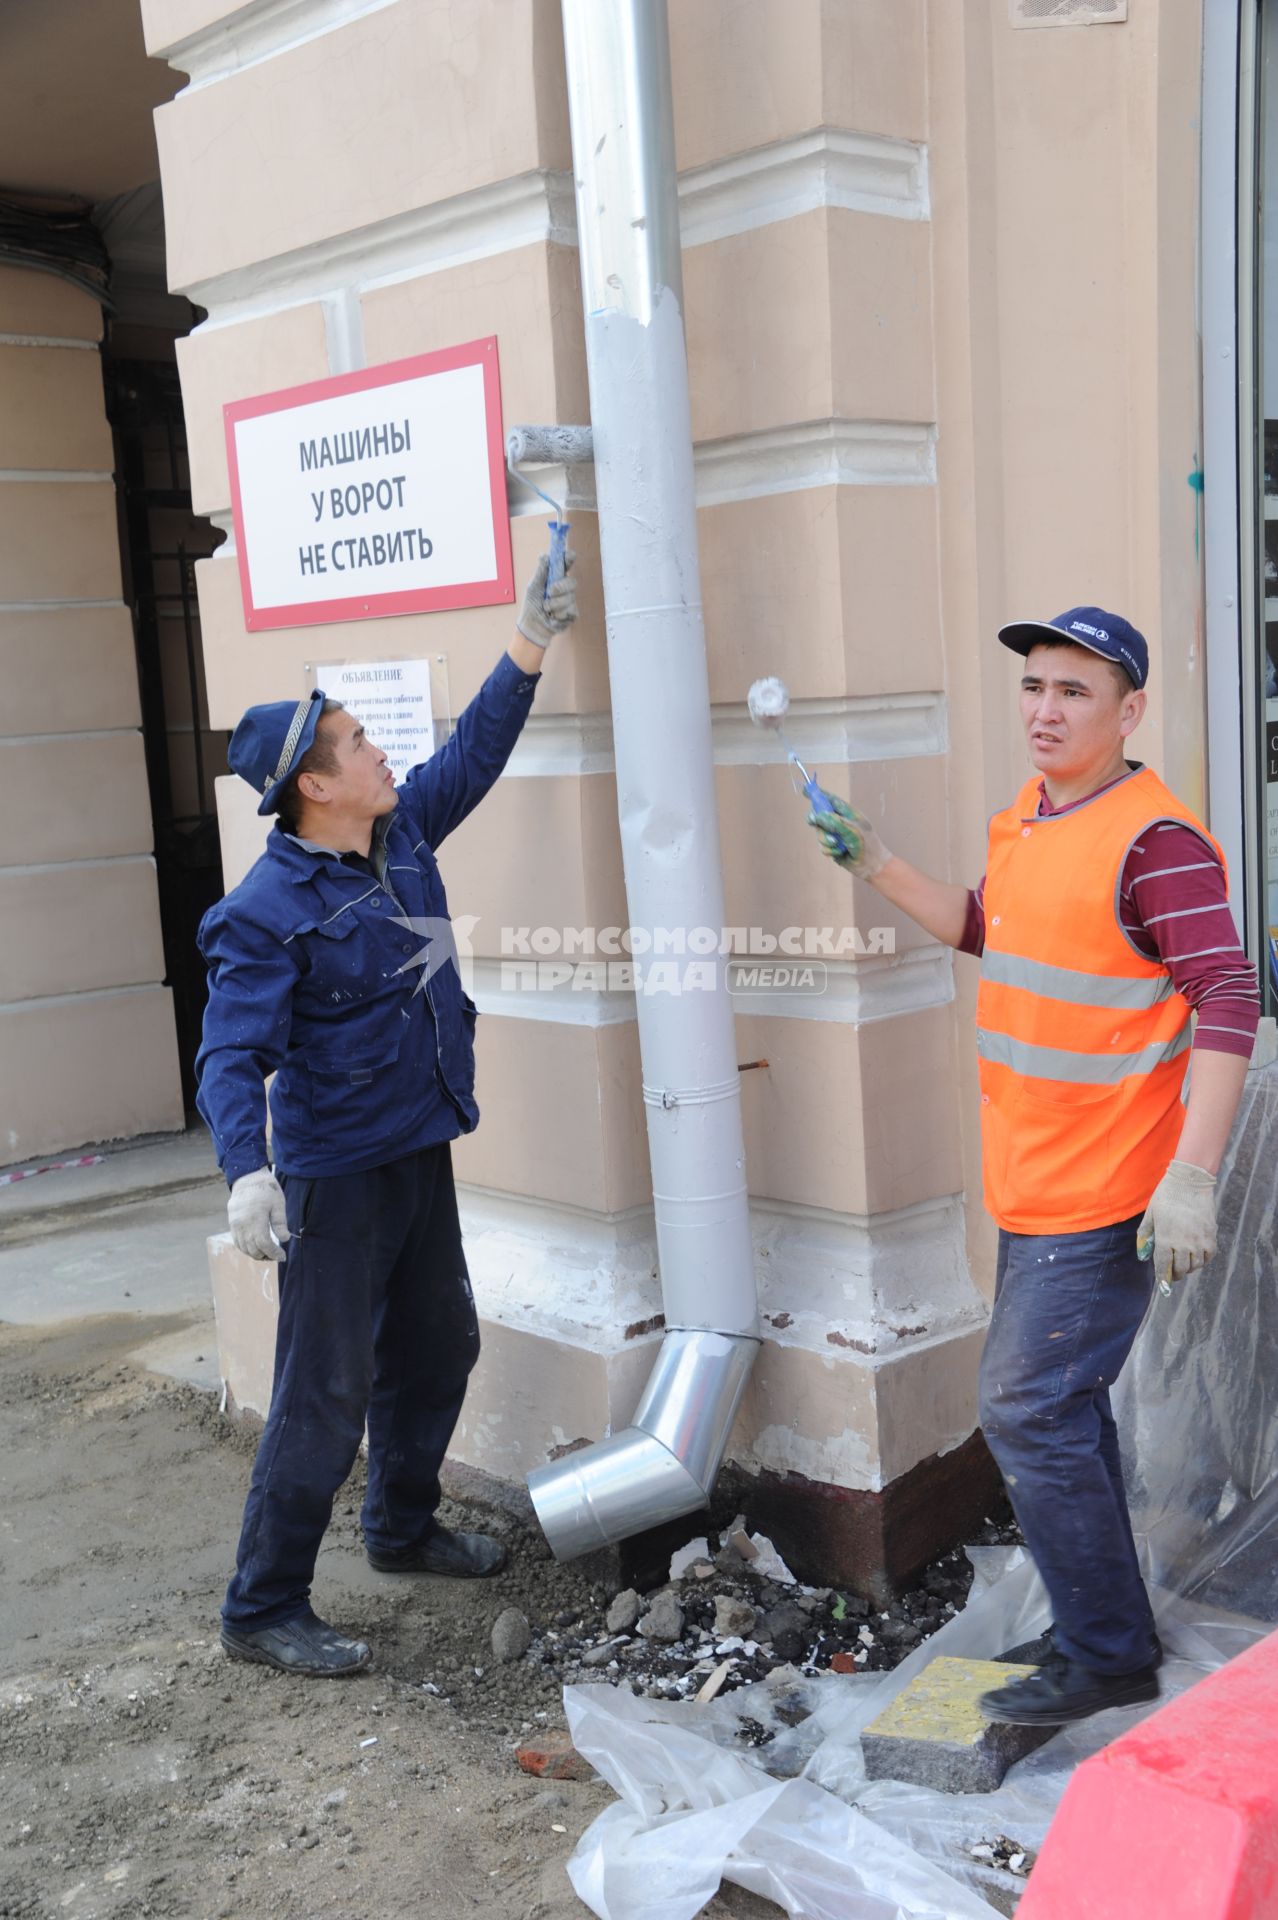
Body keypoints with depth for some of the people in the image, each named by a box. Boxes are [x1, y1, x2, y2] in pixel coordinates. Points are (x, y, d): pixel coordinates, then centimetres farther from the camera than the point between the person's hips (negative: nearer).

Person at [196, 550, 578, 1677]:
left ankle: (404, 1529, 42)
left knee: (440, 1349, 21)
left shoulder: (402, 836, 2)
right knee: (327, 1394, -3)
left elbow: (476, 750, 14)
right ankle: (264, 1609, 12)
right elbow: (232, 1056, -26)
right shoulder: (269, 910, -21)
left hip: (422, 1156, 9)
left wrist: (532, 643, 10)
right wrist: (247, 1171, -41)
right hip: (337, 1175, -9)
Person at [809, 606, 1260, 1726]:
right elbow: (987, 930, 25)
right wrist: (877, 867, 16)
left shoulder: (1155, 840, -19)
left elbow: (1228, 1003, -24)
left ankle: (1108, 1656, 13)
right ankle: (1106, 1633, 35)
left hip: (1103, 1198, -9)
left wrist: (1192, 1179, -29)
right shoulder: (1028, 817, 8)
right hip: (1033, 1189, 9)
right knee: (1062, 1409, 18)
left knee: (1028, 1413, -4)